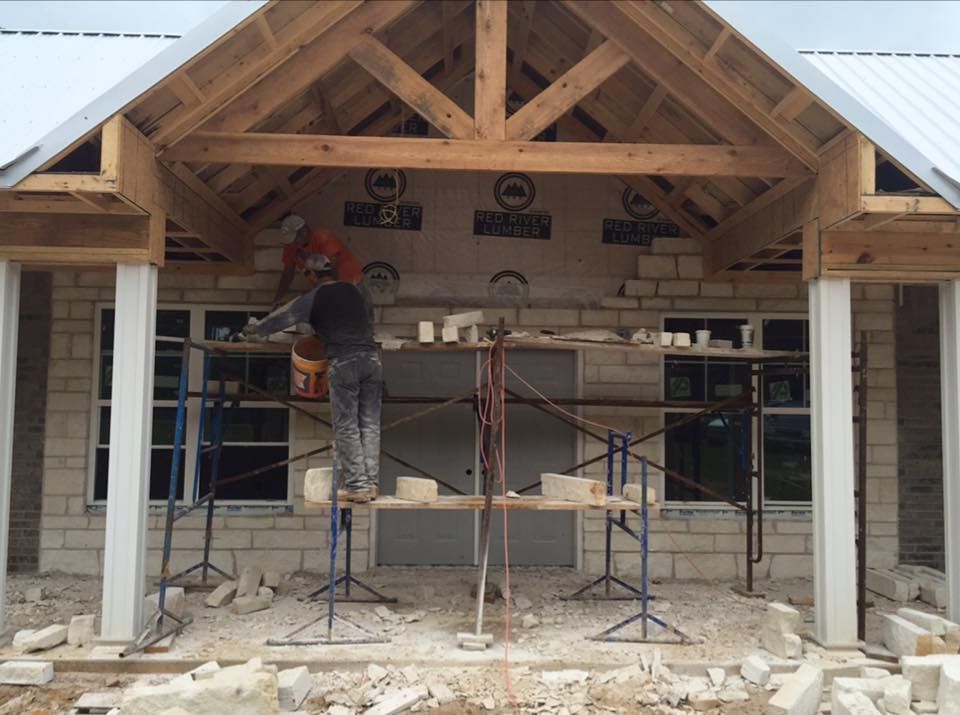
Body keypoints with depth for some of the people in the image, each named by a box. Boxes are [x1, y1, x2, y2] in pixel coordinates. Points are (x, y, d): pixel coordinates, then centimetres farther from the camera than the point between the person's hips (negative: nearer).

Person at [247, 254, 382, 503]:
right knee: (370, 424, 6)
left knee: (346, 427, 1)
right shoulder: (355, 291, 19)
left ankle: (357, 485, -1)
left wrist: (254, 329, 27)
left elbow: (283, 318, 12)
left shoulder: (314, 297, 5)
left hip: (342, 362, -4)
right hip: (371, 358, 4)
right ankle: (372, 482, 6)